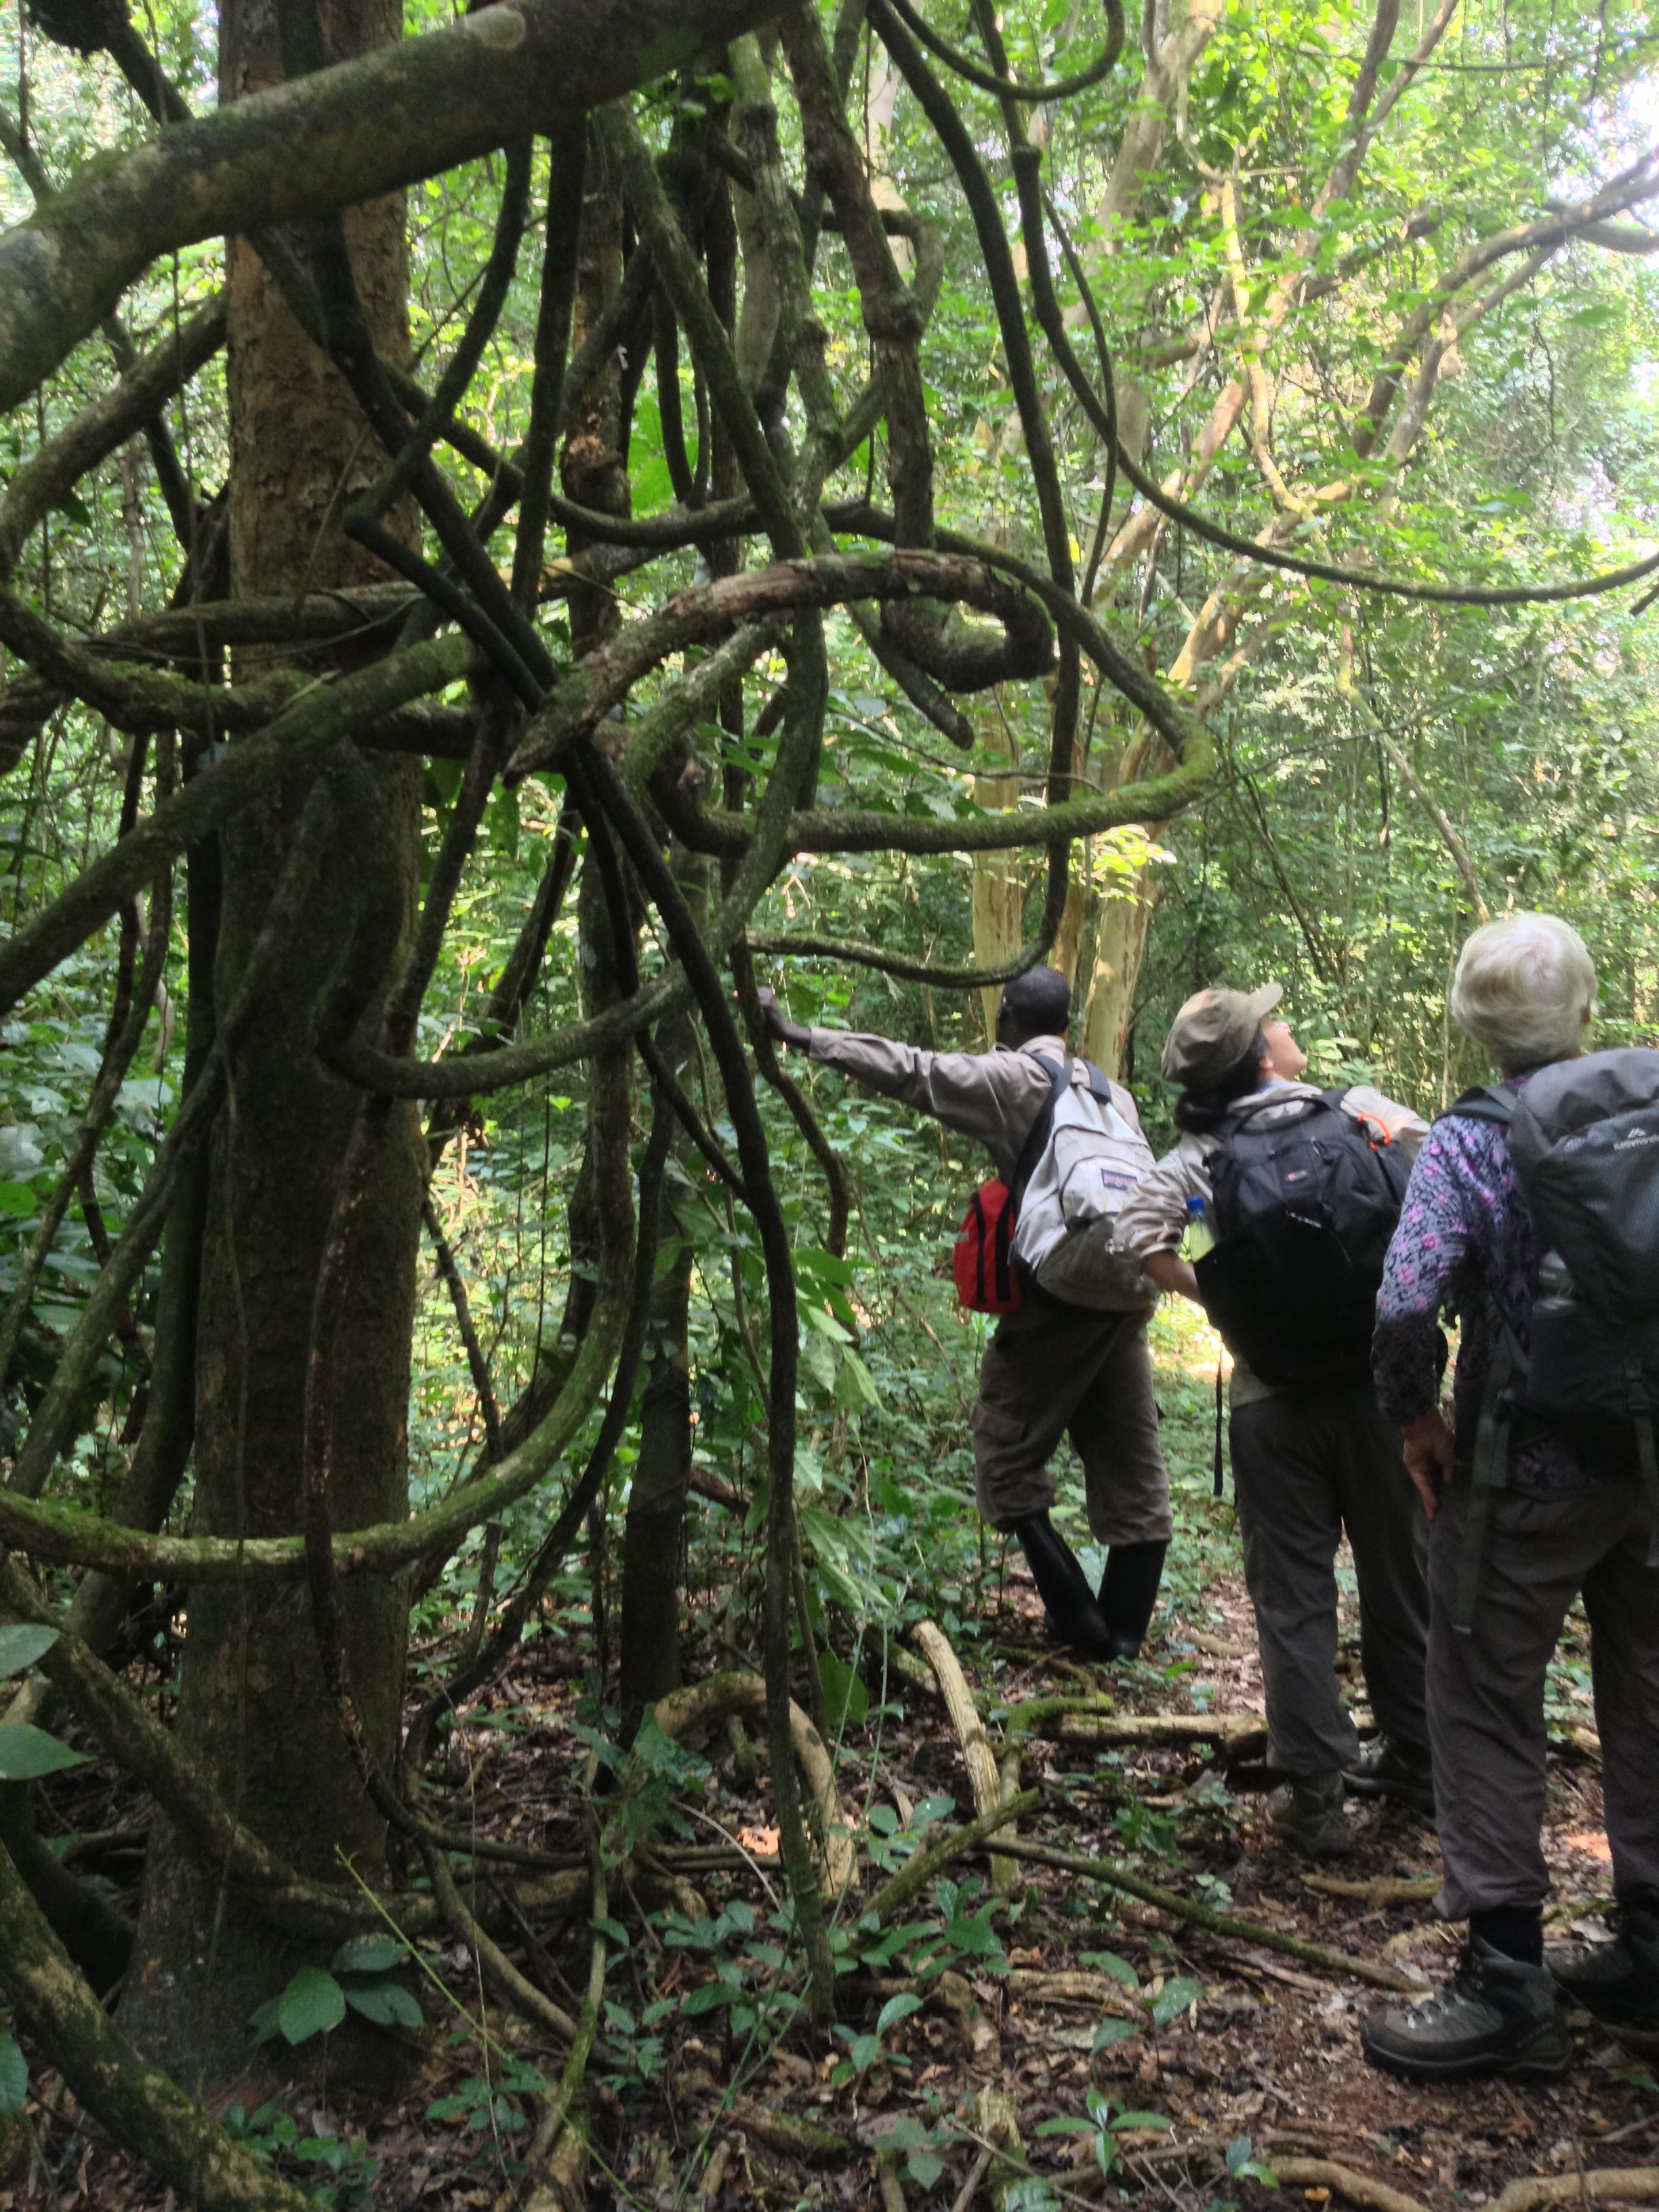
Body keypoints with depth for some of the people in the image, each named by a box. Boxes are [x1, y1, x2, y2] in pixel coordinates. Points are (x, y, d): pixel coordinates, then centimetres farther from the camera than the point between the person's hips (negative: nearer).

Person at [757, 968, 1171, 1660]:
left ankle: (1081, 1622, 4)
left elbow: (907, 1070, -7)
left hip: (1059, 1295, -6)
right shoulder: (1110, 1090, 17)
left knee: (1008, 1463, 6)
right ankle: (1124, 1631, 15)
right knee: (1130, 1471, 11)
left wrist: (798, 1036, -6)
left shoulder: (1005, 1078, -1)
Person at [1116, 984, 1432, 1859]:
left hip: (1274, 1397, -1)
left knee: (1293, 1596, 9)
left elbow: (1140, 1230, -13)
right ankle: (1416, 1759, 31)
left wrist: (1214, 1299, -3)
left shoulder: (1206, 1152, -1)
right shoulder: (1363, 1113, 0)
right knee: (1398, 1575, 17)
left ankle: (1313, 1793, 11)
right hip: (1377, 1379, 1)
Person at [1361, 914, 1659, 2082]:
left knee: (1489, 1714, 6)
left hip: (1529, 1472, -5)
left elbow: (1406, 1304, -26)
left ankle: (1507, 1985, 11)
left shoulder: (1467, 1141, -13)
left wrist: (1418, 1413, -9)